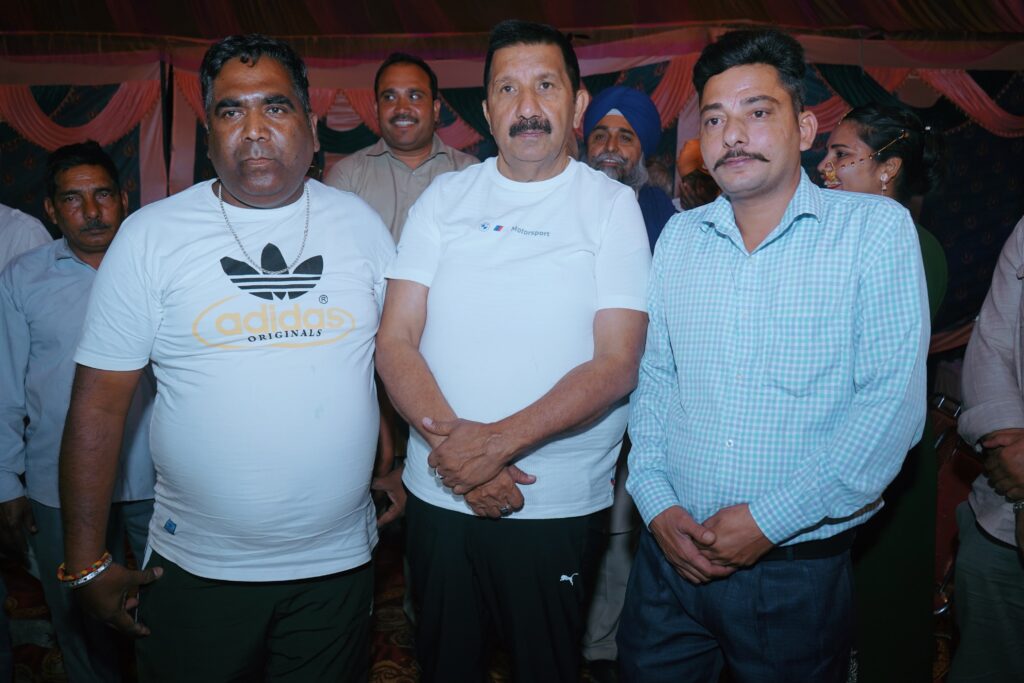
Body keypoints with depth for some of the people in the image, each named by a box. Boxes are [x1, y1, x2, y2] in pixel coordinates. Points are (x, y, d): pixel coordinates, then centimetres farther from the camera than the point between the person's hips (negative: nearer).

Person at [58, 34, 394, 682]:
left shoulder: (360, 222, 1)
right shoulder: (151, 234, -5)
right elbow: (100, 402, -5)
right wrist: (87, 564, -5)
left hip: (340, 562, 2)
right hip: (197, 572, -1)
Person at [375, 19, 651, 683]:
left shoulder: (612, 204, -4)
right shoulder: (446, 197, 2)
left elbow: (617, 363, -13)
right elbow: (395, 341, -3)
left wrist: (499, 441, -23)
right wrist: (450, 439, -18)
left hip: (559, 506, -2)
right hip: (440, 496, 3)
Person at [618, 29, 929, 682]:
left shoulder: (876, 227, -7)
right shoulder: (679, 236, 6)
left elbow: (894, 401, -13)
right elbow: (654, 377, 7)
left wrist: (770, 519, -16)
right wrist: (657, 502, -5)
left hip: (798, 572, -3)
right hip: (671, 555, 4)